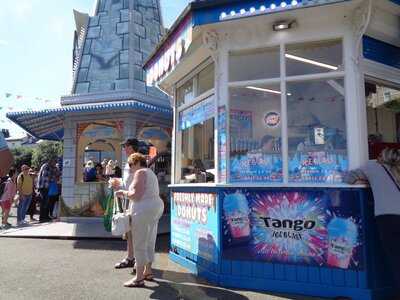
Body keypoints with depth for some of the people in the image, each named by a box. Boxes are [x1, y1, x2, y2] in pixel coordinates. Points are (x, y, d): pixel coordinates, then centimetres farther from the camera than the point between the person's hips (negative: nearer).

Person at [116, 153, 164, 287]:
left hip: (144, 210, -10)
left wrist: (123, 193, -4)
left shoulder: (140, 172, -10)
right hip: (155, 207, 10)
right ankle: (148, 272, 27)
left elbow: (136, 195, -19)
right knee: (150, 243, 16)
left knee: (139, 245, -3)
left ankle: (139, 278, 2)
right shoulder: (151, 173, 20)